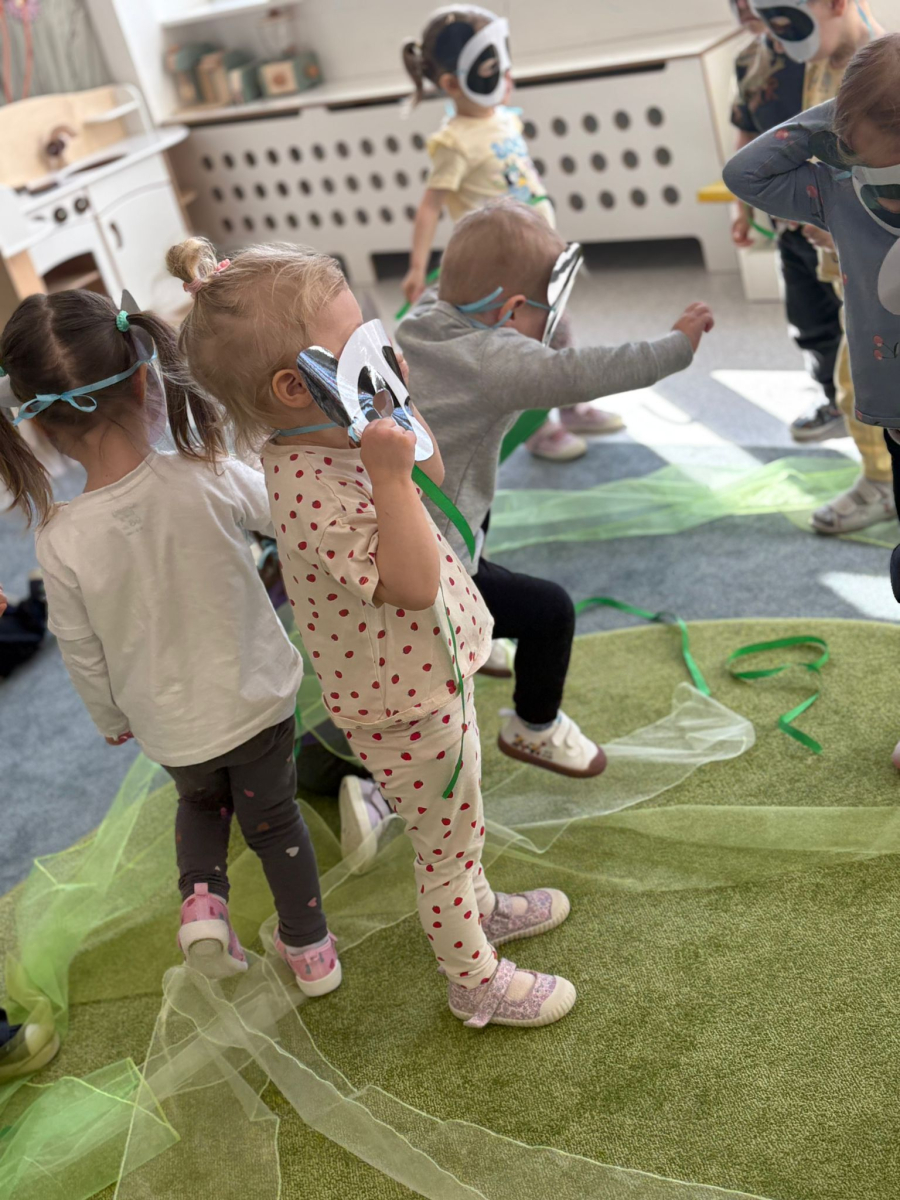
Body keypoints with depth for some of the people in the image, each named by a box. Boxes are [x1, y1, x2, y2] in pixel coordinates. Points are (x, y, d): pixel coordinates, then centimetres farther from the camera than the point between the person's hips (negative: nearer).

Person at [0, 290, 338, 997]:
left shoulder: (62, 542, -23)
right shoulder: (212, 480, -26)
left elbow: (85, 658, -9)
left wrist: (111, 719, 11)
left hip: (171, 728, 0)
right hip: (258, 698, 0)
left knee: (201, 799, 34)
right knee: (273, 815, 24)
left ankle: (201, 895, 15)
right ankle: (310, 948, 37)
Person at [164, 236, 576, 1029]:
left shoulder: (331, 435, -5)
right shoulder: (315, 496, -35)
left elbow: (434, 480, 9)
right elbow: (413, 584, -34)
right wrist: (391, 474, -41)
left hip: (430, 666, 9)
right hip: (406, 702, -9)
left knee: (459, 819, 31)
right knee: (447, 842, 14)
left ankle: (479, 907, 58)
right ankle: (476, 981, 38)